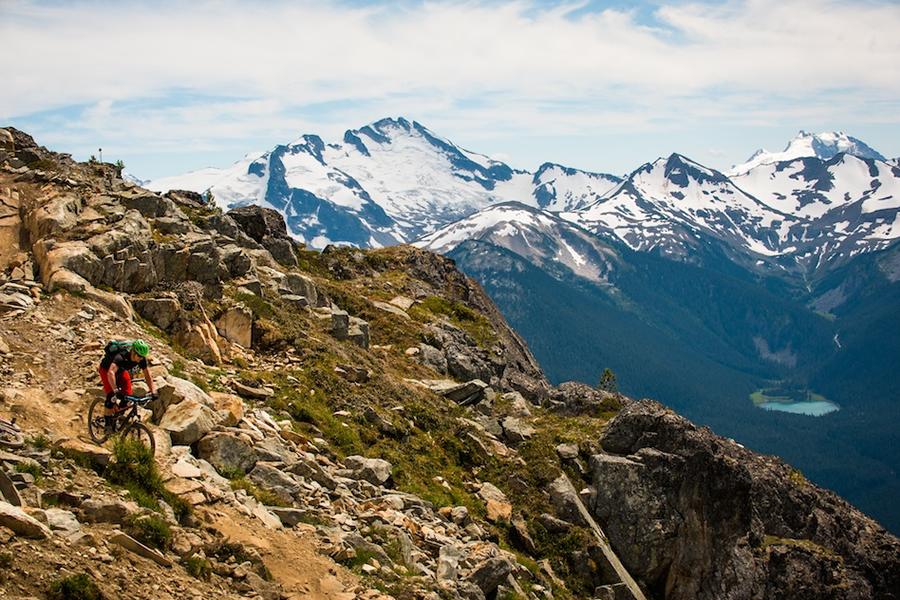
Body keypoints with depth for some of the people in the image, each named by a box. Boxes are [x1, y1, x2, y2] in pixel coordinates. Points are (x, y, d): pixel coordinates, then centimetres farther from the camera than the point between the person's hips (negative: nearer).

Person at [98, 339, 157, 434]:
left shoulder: (141, 359, -25)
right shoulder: (121, 357, -43)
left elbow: (147, 375, -15)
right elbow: (110, 373, -56)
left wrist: (153, 391, -25)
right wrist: (115, 390, -66)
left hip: (121, 370, 6)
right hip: (107, 368, -5)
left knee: (128, 395, -9)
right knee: (112, 396, -22)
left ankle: (116, 419, 12)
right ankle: (107, 422, -10)